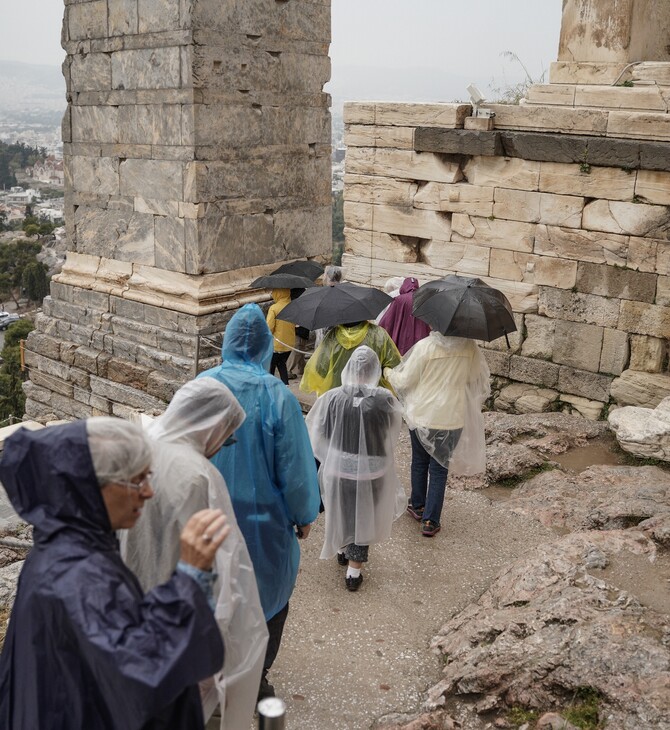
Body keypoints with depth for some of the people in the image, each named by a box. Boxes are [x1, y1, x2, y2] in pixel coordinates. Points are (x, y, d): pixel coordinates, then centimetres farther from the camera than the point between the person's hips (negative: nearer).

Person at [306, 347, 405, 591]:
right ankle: (354, 571, 23)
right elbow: (392, 433, -2)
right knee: (364, 517, 17)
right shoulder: (384, 400, -20)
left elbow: (317, 432, -5)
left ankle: (343, 550, 48)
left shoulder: (332, 398, -17)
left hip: (338, 468, 1)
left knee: (341, 511, 26)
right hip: (370, 471, -1)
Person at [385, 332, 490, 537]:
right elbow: (479, 379, 4)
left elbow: (404, 380, -10)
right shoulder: (469, 347, -9)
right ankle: (430, 521, 11)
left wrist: (388, 372, 10)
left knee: (419, 462, 21)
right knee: (439, 468, 10)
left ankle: (417, 506, 38)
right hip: (452, 419, 1)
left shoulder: (424, 346, -18)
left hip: (422, 415, -1)